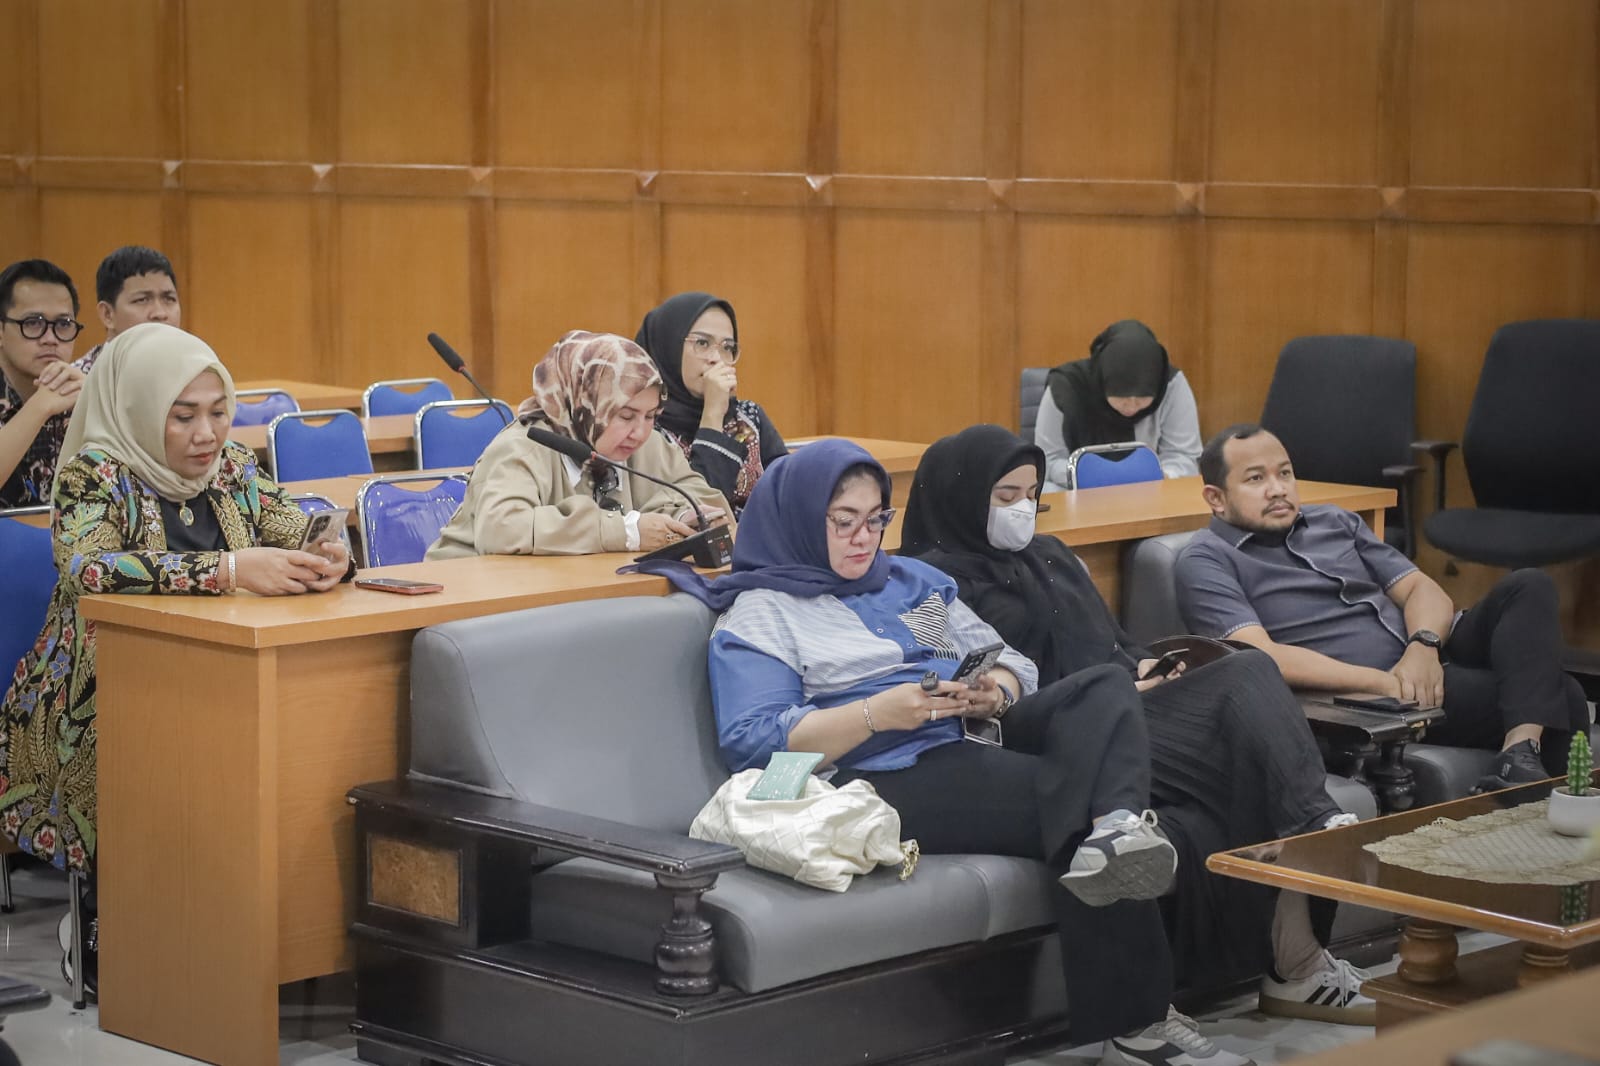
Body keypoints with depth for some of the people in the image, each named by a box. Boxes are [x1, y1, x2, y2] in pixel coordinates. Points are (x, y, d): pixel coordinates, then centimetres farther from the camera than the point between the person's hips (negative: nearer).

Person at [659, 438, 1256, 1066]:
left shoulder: (913, 580, 25)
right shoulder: (759, 614, 5)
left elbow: (1009, 663, 20)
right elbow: (754, 742, -10)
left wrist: (993, 694, -7)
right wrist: (878, 713, -22)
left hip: (975, 747, 7)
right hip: (882, 778, -7)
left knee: (1103, 689, -18)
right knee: (1074, 797, -27)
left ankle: (1117, 828, -47)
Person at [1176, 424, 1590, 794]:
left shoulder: (1335, 523, 21)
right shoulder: (1206, 561, 0)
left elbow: (1422, 588, 15)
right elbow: (1260, 657, -14)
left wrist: (1424, 645, -10)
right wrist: (1379, 682, -21)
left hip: (1430, 659, 7)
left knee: (1529, 588, -22)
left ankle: (1520, 754, -33)